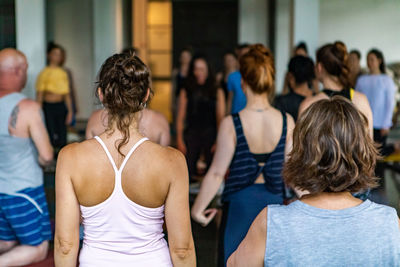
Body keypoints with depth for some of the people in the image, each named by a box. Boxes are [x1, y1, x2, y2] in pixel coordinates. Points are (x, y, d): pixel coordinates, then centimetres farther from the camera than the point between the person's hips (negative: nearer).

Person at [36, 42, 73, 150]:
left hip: (61, 106, 4)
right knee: (51, 138, -5)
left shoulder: (63, 73, 10)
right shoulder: (44, 73, -3)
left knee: (62, 140, 4)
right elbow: (39, 94, -2)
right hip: (48, 106, -4)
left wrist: (70, 111, 10)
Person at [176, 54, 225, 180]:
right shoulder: (186, 91, 7)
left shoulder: (217, 92, 5)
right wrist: (180, 140, 0)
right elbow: (180, 117, 7)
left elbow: (220, 118, 3)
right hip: (191, 134, 1)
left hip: (211, 135, 0)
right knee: (188, 172, -4)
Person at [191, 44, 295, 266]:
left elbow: (216, 173, -10)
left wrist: (197, 208, 2)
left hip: (239, 205, -3)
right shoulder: (287, 122, -7)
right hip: (273, 202, 3)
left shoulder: (231, 124, -15)